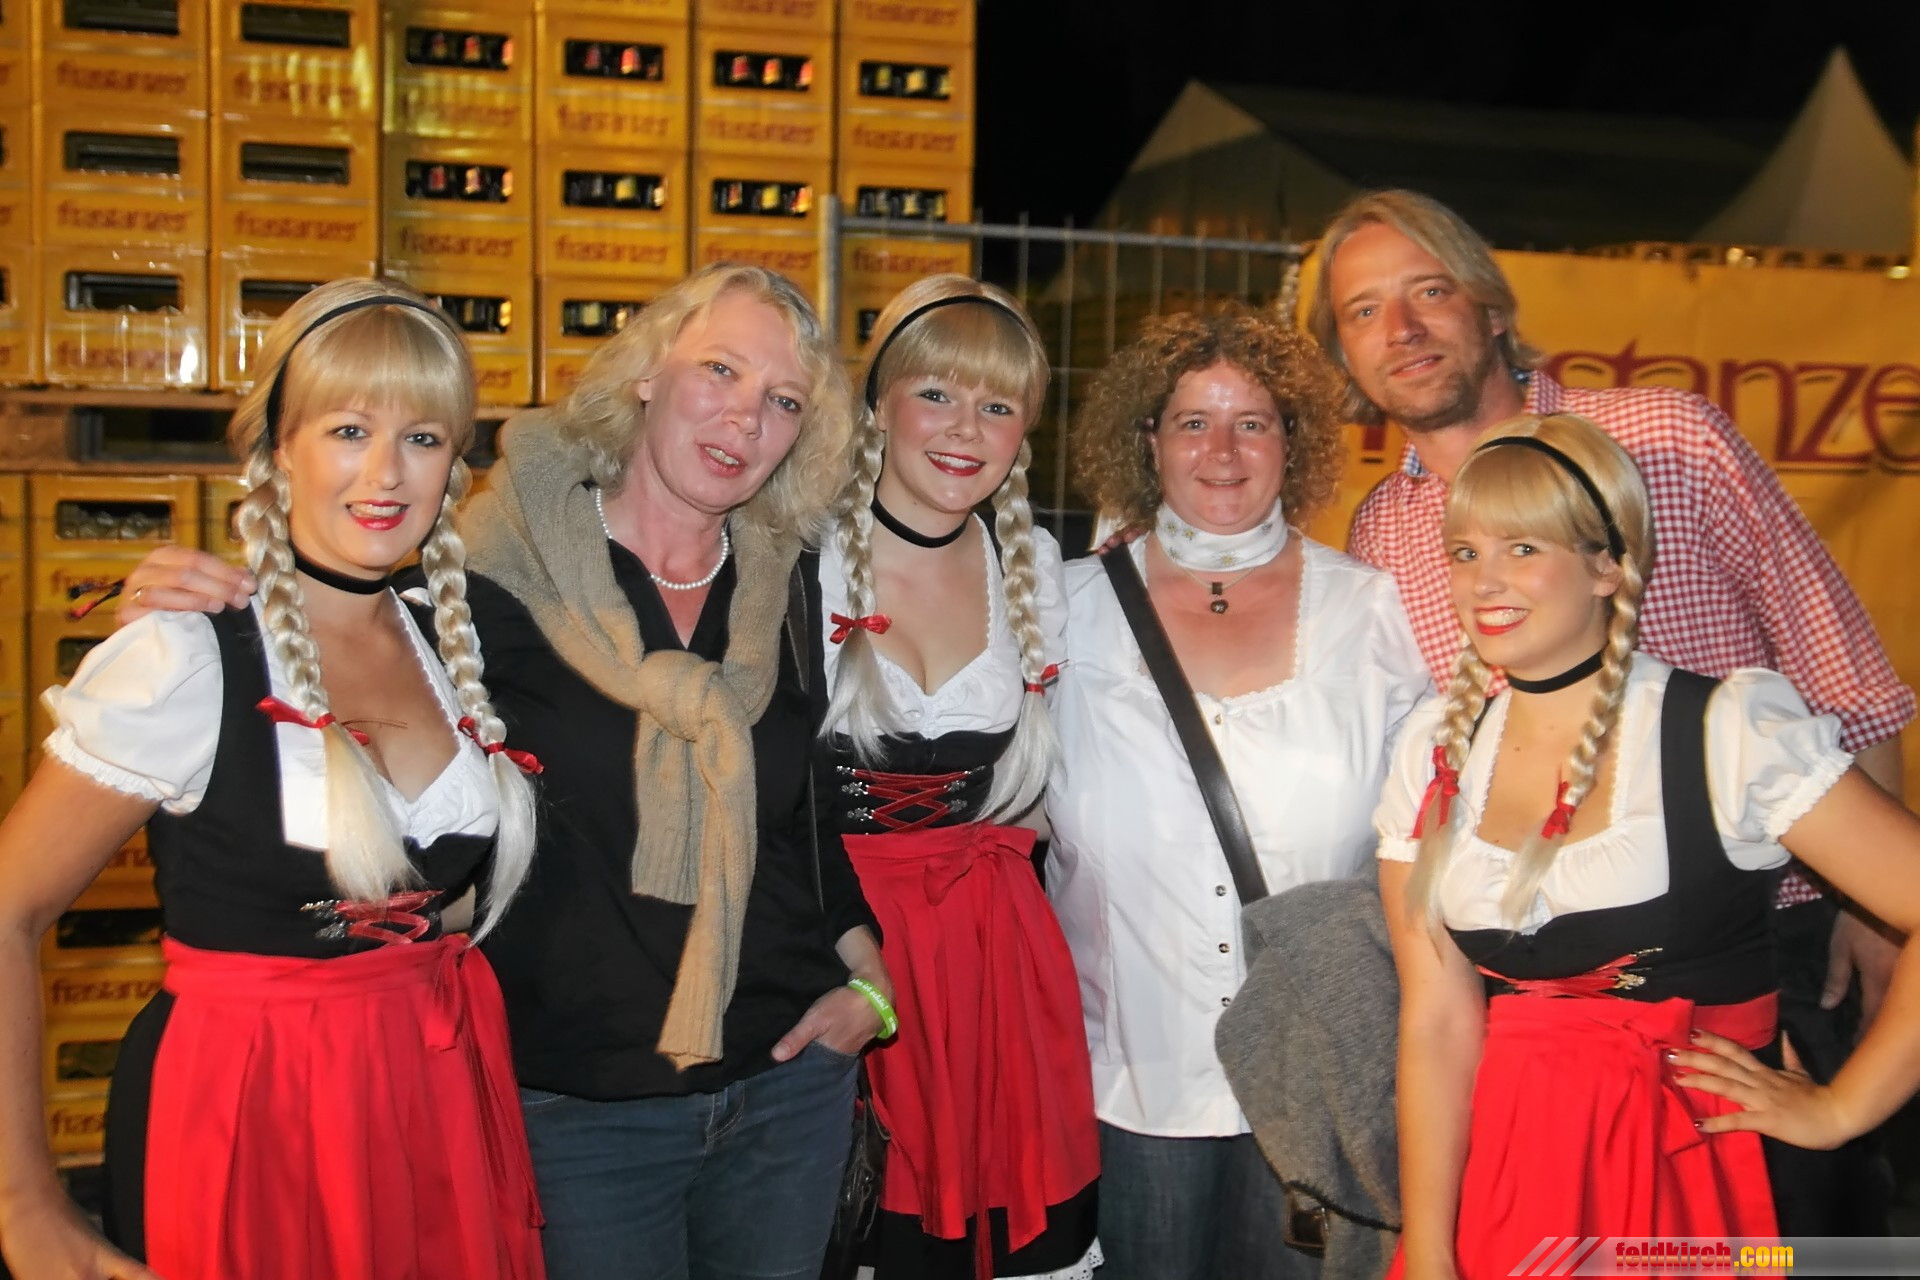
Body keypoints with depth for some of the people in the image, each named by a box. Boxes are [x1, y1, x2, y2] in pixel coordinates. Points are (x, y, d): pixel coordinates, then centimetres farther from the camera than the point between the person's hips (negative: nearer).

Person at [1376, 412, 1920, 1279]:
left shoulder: (1730, 733, -11)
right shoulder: (1436, 749, 1)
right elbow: (1437, 1022, -3)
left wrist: (1838, 1110, -8)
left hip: (1689, 1177, -3)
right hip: (1493, 1180, 3)